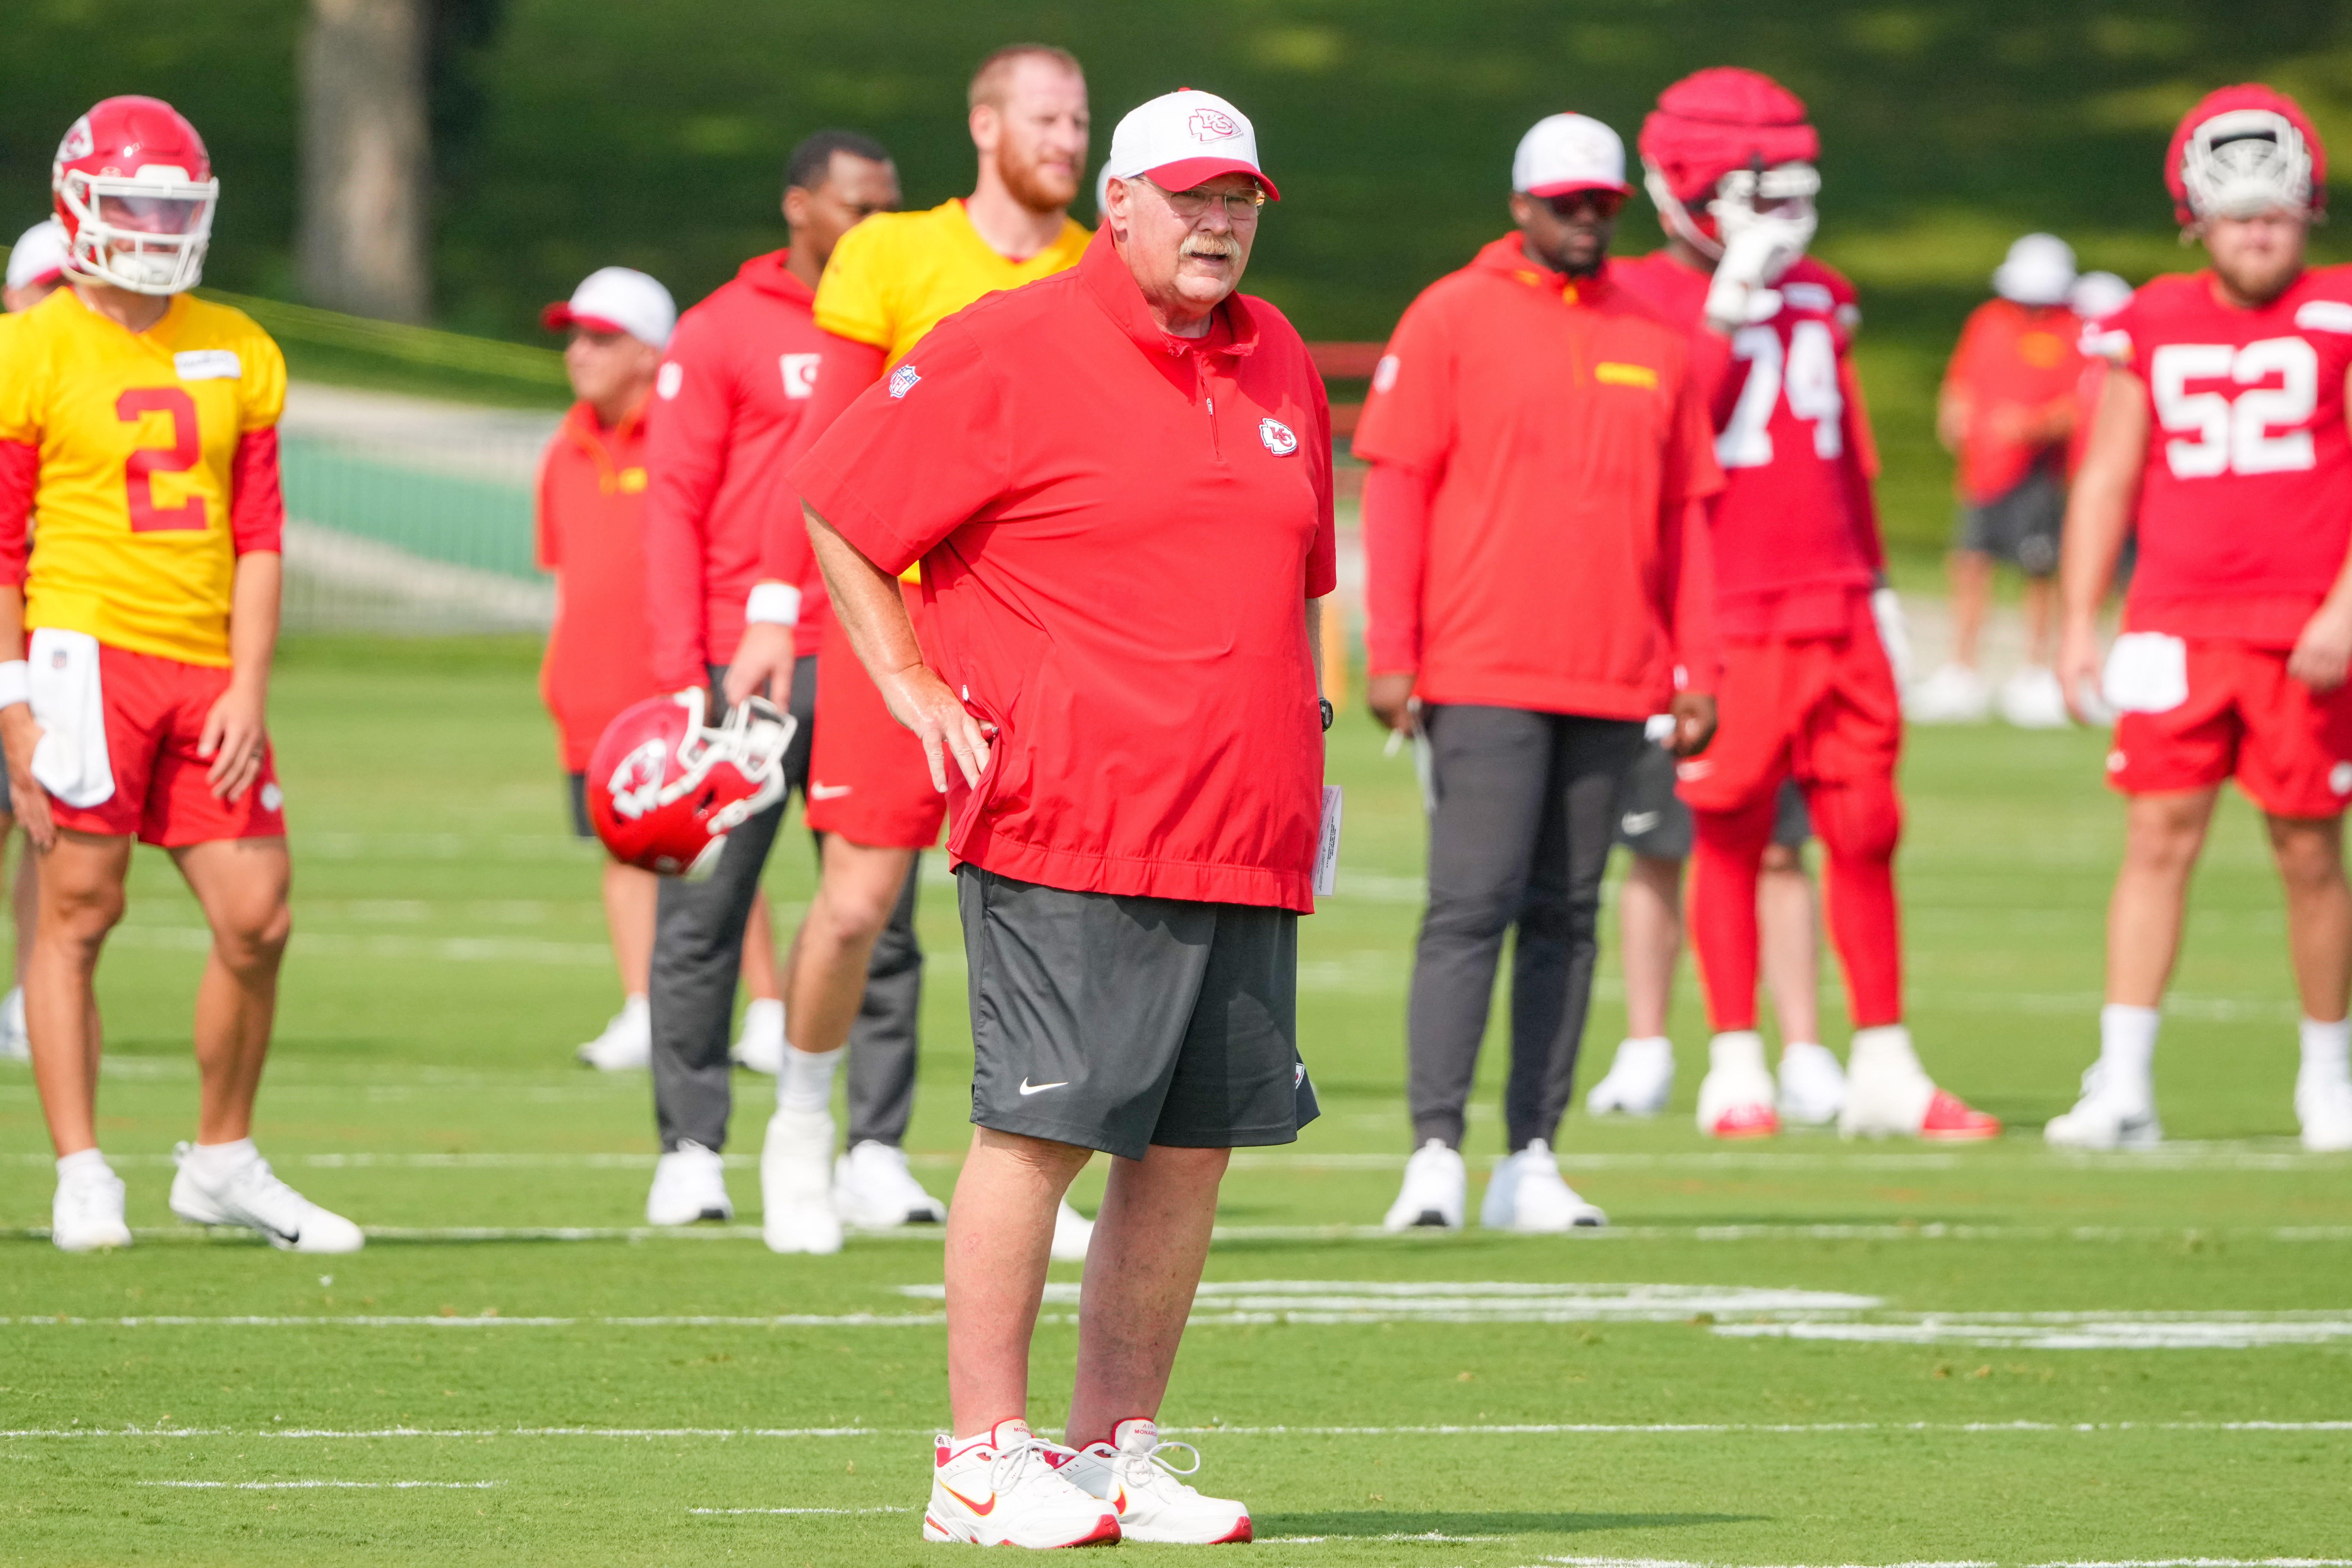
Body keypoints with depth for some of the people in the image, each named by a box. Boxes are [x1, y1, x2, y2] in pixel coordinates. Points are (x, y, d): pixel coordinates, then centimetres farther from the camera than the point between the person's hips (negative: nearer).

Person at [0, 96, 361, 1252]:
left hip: (205, 669, 5)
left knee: (258, 921, 2)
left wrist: (249, 687, 2)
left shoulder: (237, 354, 13)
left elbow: (255, 538, 13)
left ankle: (221, 1166, 19)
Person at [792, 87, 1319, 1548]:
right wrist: (914, 688, -5)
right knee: (1042, 1127, -8)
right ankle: (986, 1458, -3)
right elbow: (835, 506, 0)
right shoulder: (1010, 352, -5)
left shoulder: (1280, 366, 16)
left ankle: (1115, 1450, 14)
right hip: (1066, 830, -7)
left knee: (1193, 1147, 6)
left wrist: (1300, 749, 21)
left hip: (1243, 833, 7)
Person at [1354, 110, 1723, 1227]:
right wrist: (1389, 656, -7)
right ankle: (1436, 1154, -10)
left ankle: (1533, 1162, 9)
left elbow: (1682, 517, 16)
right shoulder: (1452, 320, 0)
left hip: (1611, 683, 4)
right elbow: (1396, 491, -2)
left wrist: (1697, 672, 10)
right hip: (1483, 674, -4)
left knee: (1566, 917, 6)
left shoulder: (1655, 343, 13)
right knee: (1472, 908, -10)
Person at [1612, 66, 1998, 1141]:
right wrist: (1730, 314, -20)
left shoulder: (1819, 299, 14)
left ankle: (1884, 1068, 11)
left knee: (1864, 833, 4)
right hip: (1727, 617, -5)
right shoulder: (1649, 302, -5)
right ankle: (1737, 1069, 8)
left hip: (1836, 610, 5)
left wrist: (1875, 586, 22)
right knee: (1729, 838, 0)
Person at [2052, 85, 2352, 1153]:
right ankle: (2122, 1085, -6)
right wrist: (2078, 624, 7)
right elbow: (2108, 481, 12)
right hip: (2178, 624, 2)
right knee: (2159, 837, -5)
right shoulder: (2153, 330, 8)